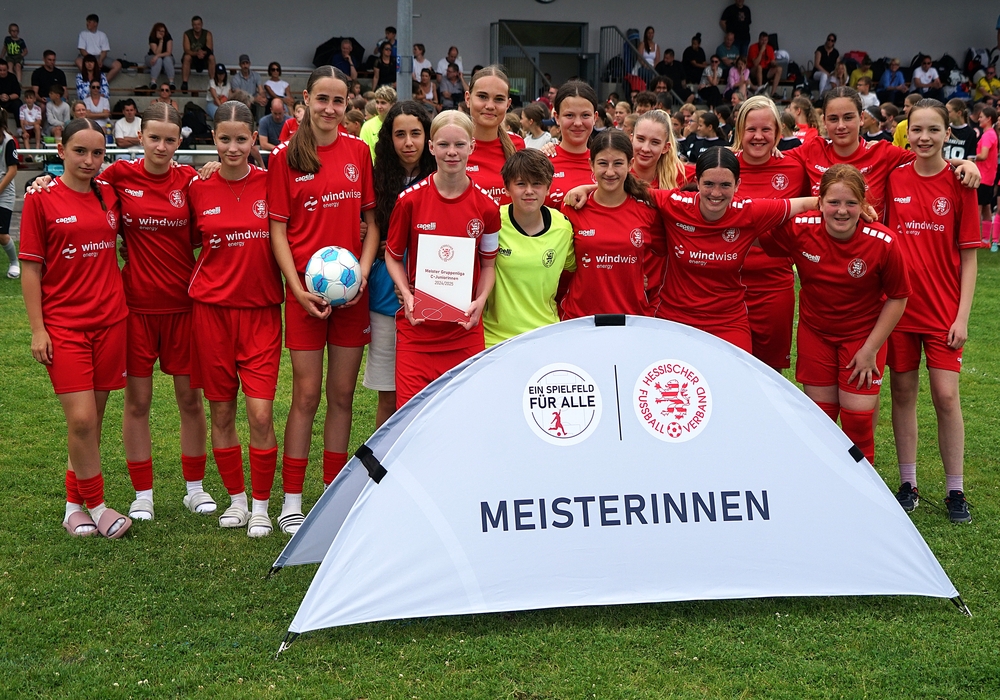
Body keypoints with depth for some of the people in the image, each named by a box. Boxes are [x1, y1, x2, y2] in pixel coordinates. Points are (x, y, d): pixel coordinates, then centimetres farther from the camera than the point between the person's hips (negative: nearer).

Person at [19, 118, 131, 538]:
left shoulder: (110, 196, 7)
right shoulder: (41, 198, -4)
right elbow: (30, 268, -4)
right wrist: (37, 328, -8)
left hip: (110, 320, 4)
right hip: (64, 324, -4)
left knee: (93, 419, 8)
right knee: (81, 420, -11)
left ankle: (74, 504, 20)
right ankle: (96, 506, 4)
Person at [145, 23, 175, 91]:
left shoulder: (168, 37, -16)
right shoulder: (152, 38, -19)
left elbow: (169, 52, -23)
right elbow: (157, 53, -27)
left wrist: (158, 56, -37)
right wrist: (161, 41, -33)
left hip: (166, 57, 1)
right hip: (152, 57, -1)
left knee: (167, 59, -34)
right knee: (158, 60, -35)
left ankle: (171, 82, -46)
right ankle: (153, 82, -49)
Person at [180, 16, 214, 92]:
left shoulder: (207, 34, -6)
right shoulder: (187, 34, -9)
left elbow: (210, 50, -15)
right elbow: (187, 50, -19)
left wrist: (203, 53, -39)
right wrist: (196, 53, -40)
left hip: (204, 60, 1)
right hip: (192, 59, -1)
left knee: (211, 57, -30)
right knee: (187, 57, -34)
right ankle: (184, 83, -37)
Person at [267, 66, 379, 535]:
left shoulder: (359, 152, 6)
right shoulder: (286, 157, -2)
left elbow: (373, 221, 9)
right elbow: (278, 230, -2)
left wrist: (363, 269, -6)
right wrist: (298, 288, -11)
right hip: (306, 288, -3)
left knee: (343, 393, 8)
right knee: (307, 394, -1)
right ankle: (291, 500, 8)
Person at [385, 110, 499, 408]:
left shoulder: (486, 205, 0)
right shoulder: (411, 199, -3)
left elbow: (488, 264, 10)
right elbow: (393, 255, 7)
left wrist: (480, 300, -7)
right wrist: (407, 295, -9)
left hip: (465, 327, 1)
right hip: (418, 324, -1)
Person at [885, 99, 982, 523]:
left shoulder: (959, 183, -4)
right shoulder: (893, 179, 1)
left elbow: (968, 256, -2)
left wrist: (962, 316, -7)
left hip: (943, 308, -2)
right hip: (898, 304, 2)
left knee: (946, 396, -3)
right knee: (902, 393, 8)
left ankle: (955, 491, 11)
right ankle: (907, 484, 20)